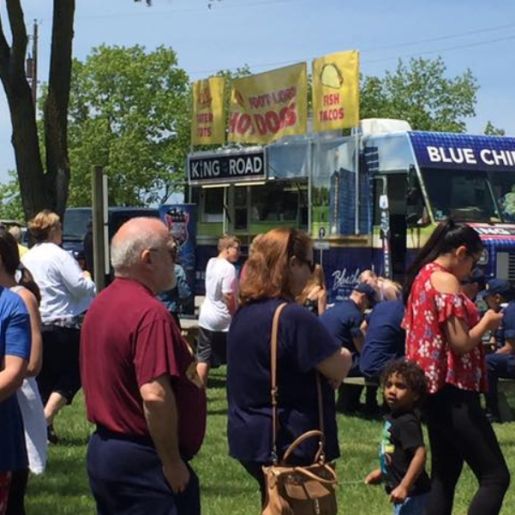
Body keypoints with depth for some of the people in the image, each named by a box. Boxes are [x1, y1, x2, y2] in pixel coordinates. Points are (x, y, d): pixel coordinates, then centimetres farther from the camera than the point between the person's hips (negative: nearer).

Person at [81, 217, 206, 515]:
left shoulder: (101, 304, 10)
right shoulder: (150, 313, -20)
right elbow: (155, 396, -27)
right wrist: (172, 462, -18)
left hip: (103, 448, 10)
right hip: (142, 460, -10)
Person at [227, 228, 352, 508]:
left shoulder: (244, 313, 7)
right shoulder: (294, 317, -21)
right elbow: (339, 369, -17)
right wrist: (343, 356, 5)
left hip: (250, 438, 8)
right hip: (291, 445, -8)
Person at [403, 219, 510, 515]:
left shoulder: (422, 277, 14)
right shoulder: (445, 280, -15)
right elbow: (460, 343, -20)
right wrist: (487, 323, -2)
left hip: (434, 389, 10)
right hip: (453, 391, -10)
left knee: (444, 476, 14)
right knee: (496, 476, -9)